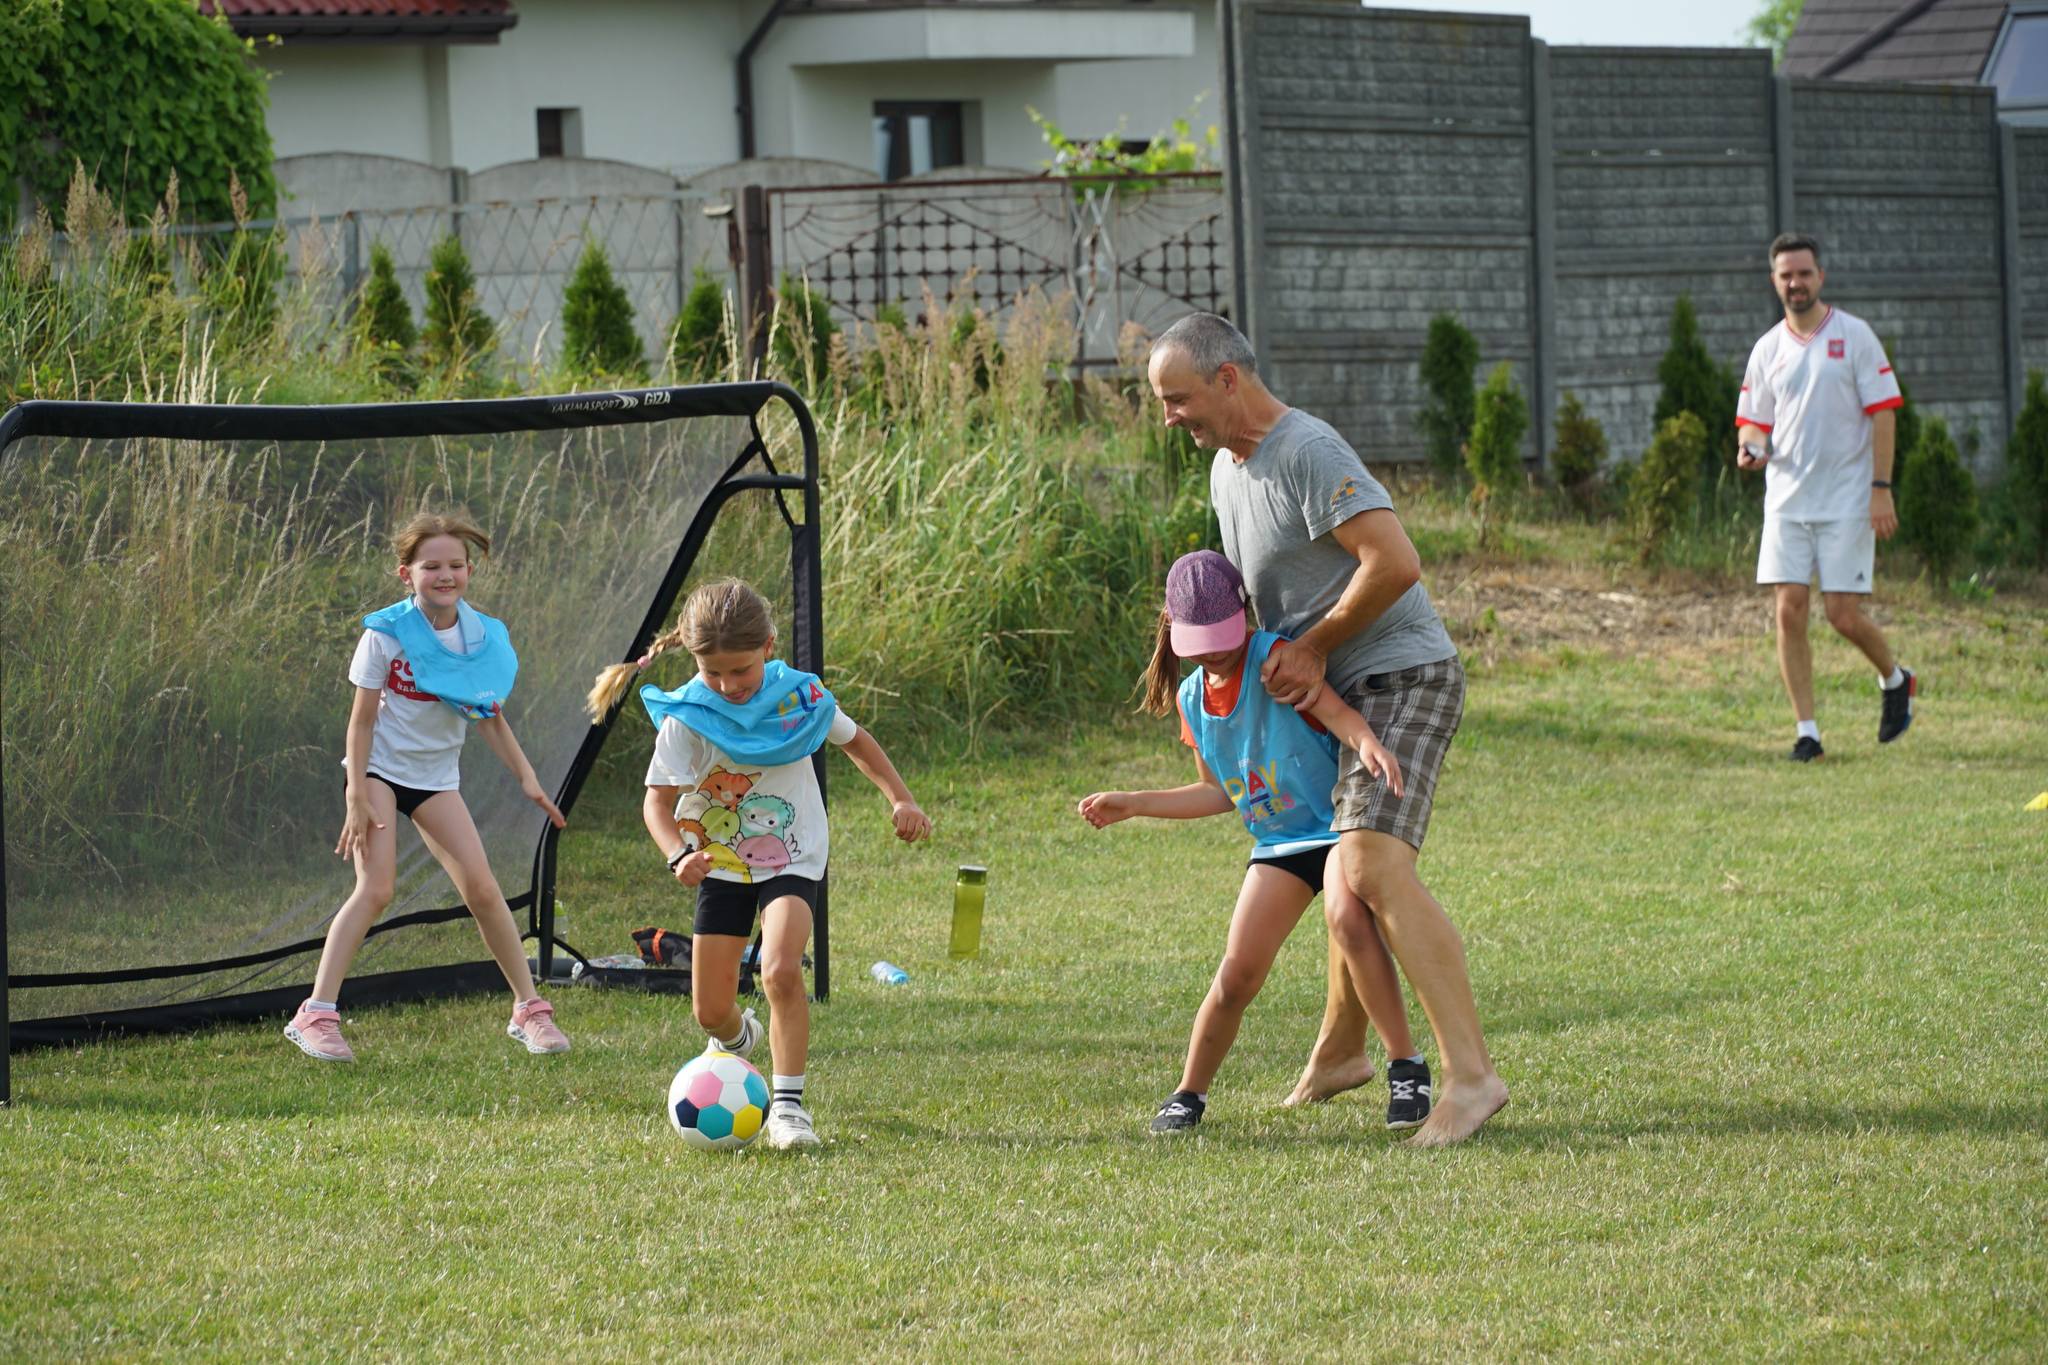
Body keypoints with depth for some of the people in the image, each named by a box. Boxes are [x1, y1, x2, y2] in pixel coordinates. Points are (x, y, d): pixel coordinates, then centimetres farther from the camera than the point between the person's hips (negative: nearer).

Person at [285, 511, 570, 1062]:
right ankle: (316, 1014, -15)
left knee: (481, 887, -5)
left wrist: (526, 776, 4)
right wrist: (357, 799, -16)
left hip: (437, 778, 4)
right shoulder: (387, 633, -14)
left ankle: (529, 1009, 7)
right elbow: (362, 717, -11)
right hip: (380, 770, -4)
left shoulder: (484, 638, -3)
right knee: (376, 888, -18)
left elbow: (489, 717, 9)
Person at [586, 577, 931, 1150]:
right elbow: (658, 800, -18)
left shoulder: (799, 696, -10)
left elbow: (854, 739, 10)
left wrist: (900, 799, 3)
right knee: (711, 1011, 4)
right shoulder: (686, 717, -15)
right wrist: (678, 855, -37)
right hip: (721, 864, 1)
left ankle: (788, 1104, -19)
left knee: (780, 971, -27)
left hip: (791, 861, -1)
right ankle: (737, 1037, 43)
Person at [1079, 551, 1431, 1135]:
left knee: (1347, 918, -35)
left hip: (1341, 819, -6)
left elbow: (1328, 703, -33)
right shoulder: (1193, 698, 5)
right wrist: (1131, 804, 10)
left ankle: (1406, 1066, -24)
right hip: (1279, 842, 6)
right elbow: (1218, 793, 15)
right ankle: (1189, 1094, 18)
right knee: (1236, 976, -3)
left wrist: (1364, 738, -55)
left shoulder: (1272, 657, -16)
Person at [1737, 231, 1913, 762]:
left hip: (1847, 500, -4)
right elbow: (1755, 420, 16)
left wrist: (1881, 488, -10)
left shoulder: (1854, 336, -2)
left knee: (1843, 615, -6)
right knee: (1789, 611, -5)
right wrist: (1750, 449, -8)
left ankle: (1895, 679, 24)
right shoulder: (1768, 349, 9)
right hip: (1787, 500, 4)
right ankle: (1806, 731, 2)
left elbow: (1883, 413, -3)